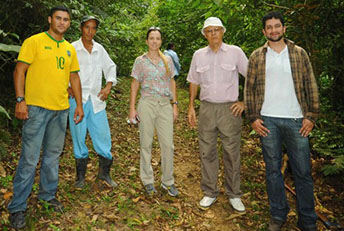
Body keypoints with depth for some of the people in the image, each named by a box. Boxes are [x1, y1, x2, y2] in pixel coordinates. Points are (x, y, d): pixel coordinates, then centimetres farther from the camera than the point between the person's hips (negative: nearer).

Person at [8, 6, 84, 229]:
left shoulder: (70, 49, 14)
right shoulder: (34, 41, -2)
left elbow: (74, 77, 18)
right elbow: (20, 71, -6)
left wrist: (79, 104, 13)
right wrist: (20, 100, -16)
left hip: (61, 109, 6)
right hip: (36, 107, -5)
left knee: (53, 154, 14)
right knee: (29, 158, -4)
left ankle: (48, 194, 30)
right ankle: (18, 207, 8)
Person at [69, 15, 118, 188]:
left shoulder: (100, 49, 10)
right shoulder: (71, 49, -1)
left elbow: (110, 67, 19)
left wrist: (108, 86, 6)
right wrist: (67, 89, -9)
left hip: (96, 99, 3)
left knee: (103, 135, 2)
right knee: (79, 137, 4)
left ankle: (104, 172, 19)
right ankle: (80, 176, 19)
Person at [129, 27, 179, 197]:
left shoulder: (167, 60, 9)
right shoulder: (140, 61, 4)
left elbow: (172, 82, 13)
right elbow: (135, 85, 5)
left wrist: (175, 104, 7)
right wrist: (132, 108, 0)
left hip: (165, 104, 2)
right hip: (147, 104, -1)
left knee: (168, 144, 0)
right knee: (146, 144, 5)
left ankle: (167, 181, 16)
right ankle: (148, 181, 20)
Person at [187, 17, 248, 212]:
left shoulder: (235, 52, 0)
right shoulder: (199, 55, 9)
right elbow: (194, 82, 14)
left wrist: (245, 102, -5)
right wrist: (191, 107, 9)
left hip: (229, 109, -2)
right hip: (207, 108, 3)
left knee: (232, 153, 3)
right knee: (207, 152, 7)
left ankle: (234, 195, 19)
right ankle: (210, 193, 22)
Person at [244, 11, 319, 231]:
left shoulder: (299, 53, 6)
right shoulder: (257, 56, 6)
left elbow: (311, 86, 5)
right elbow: (249, 88, 5)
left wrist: (311, 116, -2)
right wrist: (254, 118, -2)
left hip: (296, 120, 0)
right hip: (268, 121, 0)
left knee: (303, 172, 4)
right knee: (273, 170, 8)